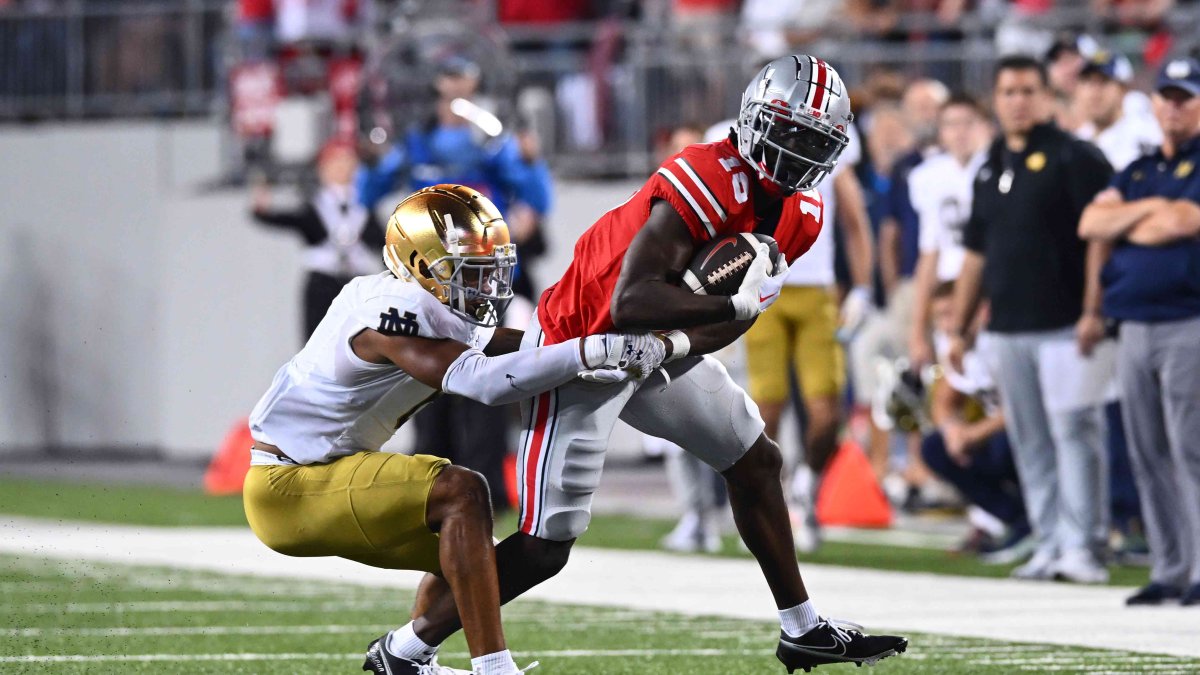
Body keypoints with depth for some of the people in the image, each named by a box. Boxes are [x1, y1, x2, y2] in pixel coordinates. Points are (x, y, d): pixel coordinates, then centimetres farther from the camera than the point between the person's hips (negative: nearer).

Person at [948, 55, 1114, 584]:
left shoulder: (1073, 158, -3)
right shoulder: (991, 168, 18)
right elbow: (975, 253, 22)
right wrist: (959, 327, 20)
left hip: (1065, 323, -7)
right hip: (1007, 330, 7)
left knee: (1074, 431, -10)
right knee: (1030, 442, 6)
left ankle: (1083, 545, -9)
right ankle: (1049, 545, 9)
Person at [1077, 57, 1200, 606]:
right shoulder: (1138, 172, 19)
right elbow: (1091, 224, 7)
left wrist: (1121, 230, 1)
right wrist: (1147, 210, -7)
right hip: (1133, 328, 7)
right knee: (1149, 456, 7)